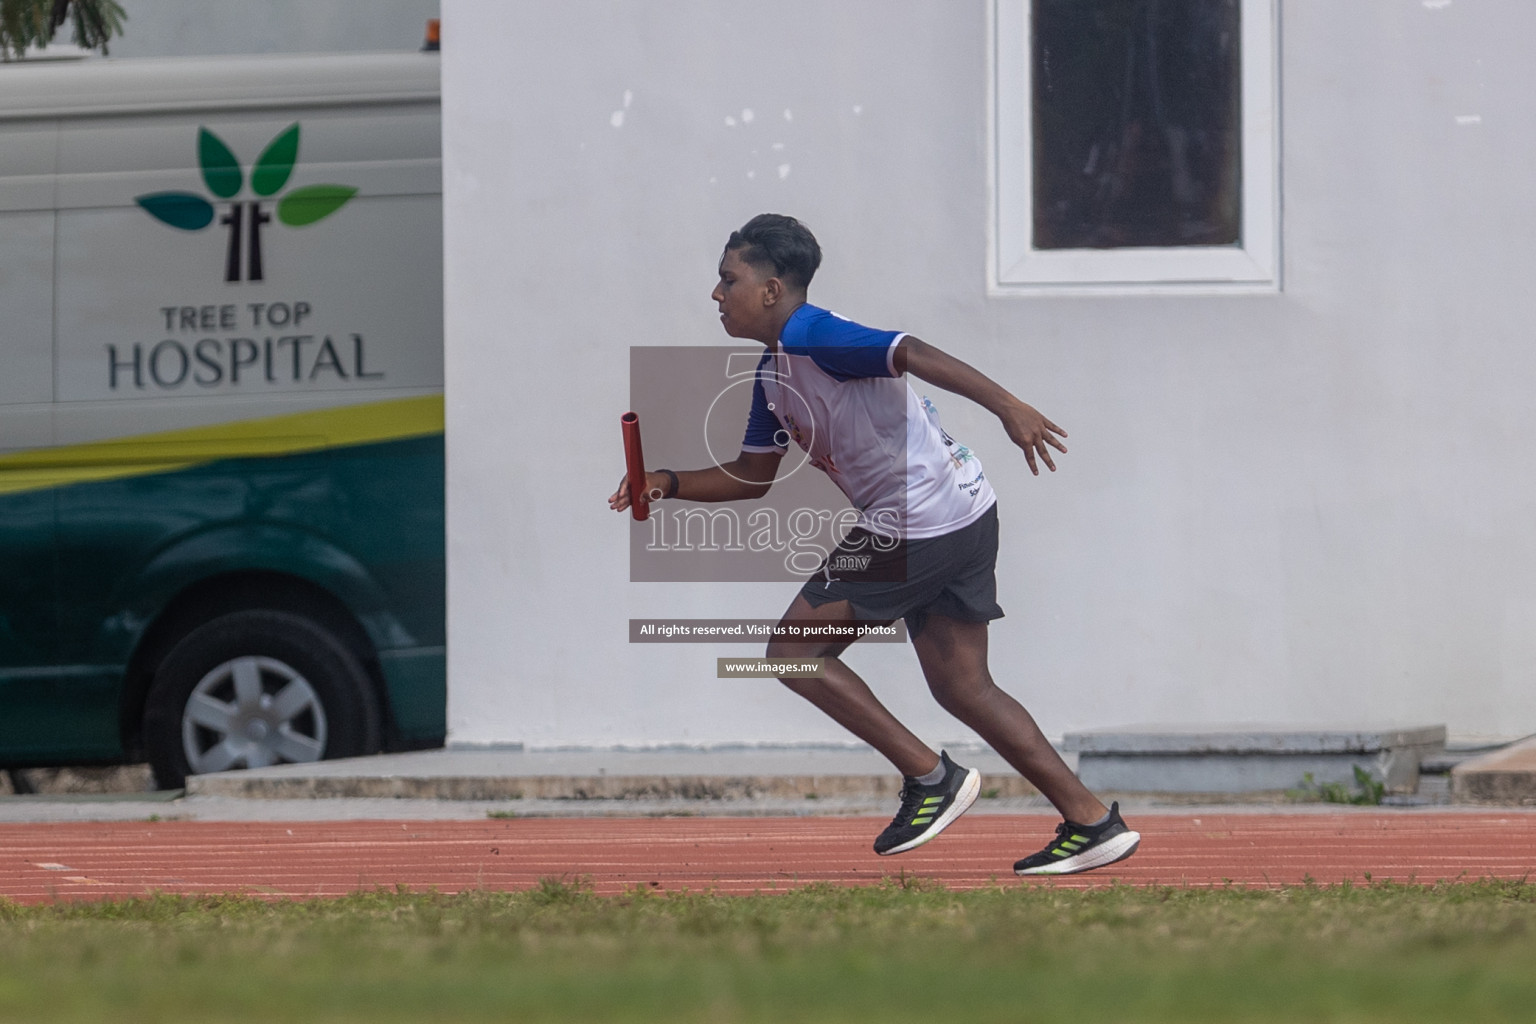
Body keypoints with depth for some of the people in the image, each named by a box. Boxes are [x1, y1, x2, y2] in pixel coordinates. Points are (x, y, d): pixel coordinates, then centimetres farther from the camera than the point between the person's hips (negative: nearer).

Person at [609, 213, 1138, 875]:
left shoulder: (812, 338, -14)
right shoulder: (773, 375, 17)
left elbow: (915, 355, -27)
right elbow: (752, 476, 26)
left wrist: (1007, 407, -38)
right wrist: (669, 484, 13)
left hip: (919, 523, -10)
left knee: (793, 650, -1)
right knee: (961, 688, 12)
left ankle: (931, 777, -1)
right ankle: (1091, 821, 9)